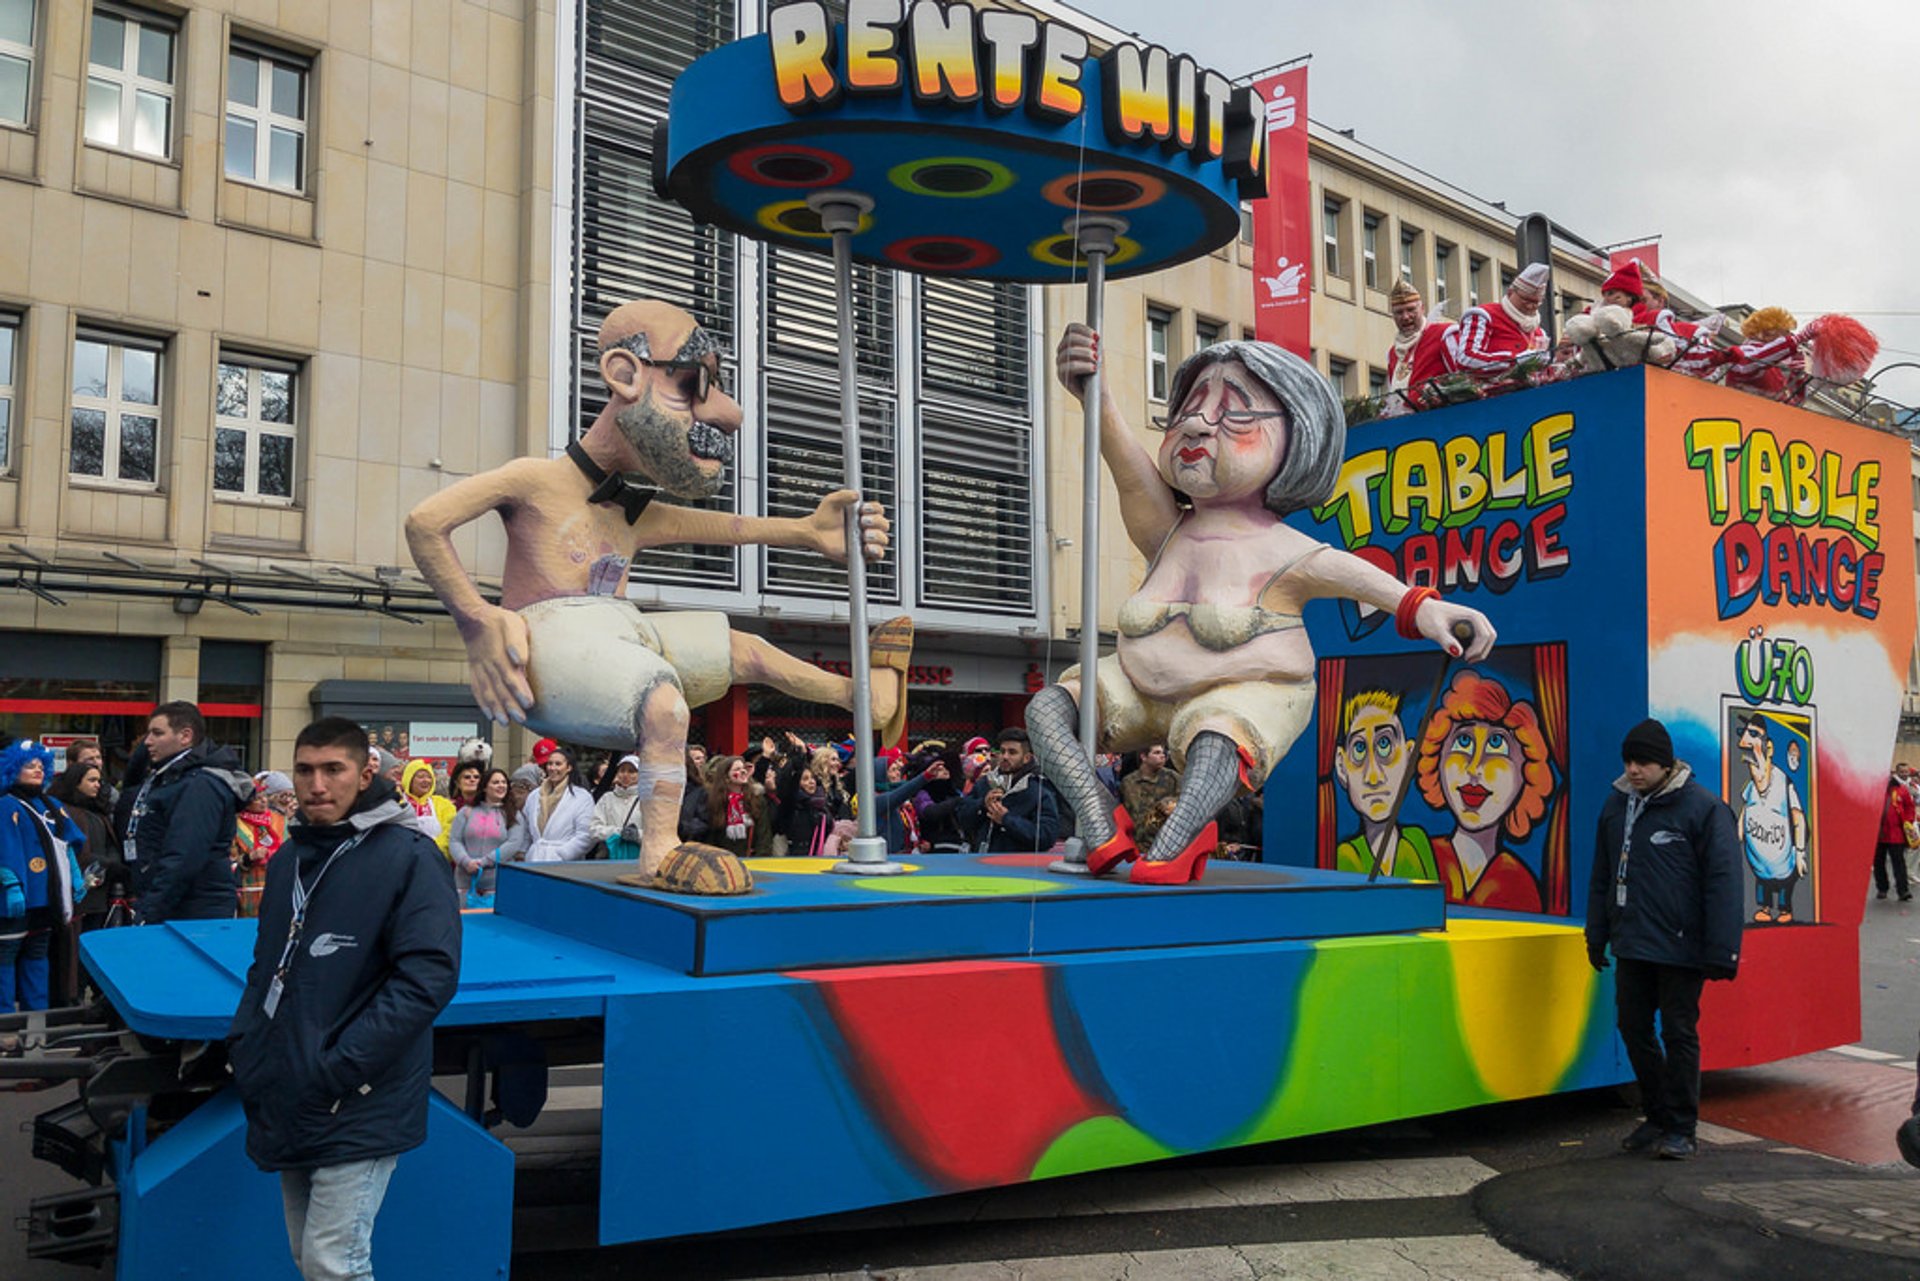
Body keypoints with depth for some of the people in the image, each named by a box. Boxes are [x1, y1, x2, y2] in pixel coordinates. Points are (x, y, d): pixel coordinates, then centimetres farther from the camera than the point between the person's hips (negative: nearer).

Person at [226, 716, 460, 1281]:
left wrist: (339, 1069, -20)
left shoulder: (409, 859, -12)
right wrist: (242, 1046, 8)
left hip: (358, 1111, -7)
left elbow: (428, 976, -19)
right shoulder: (289, 861, 12)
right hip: (287, 1103, 7)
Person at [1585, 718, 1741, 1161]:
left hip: (1680, 948, -6)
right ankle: (1657, 1117, 27)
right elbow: (1602, 876, 16)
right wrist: (1597, 935, 16)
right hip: (1631, 946, 6)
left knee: (1679, 1034, 2)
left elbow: (1722, 882, -12)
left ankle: (1681, 1129, 14)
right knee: (1633, 1029, 11)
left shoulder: (1703, 807, -10)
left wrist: (1721, 951, -15)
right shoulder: (1616, 804, 8)